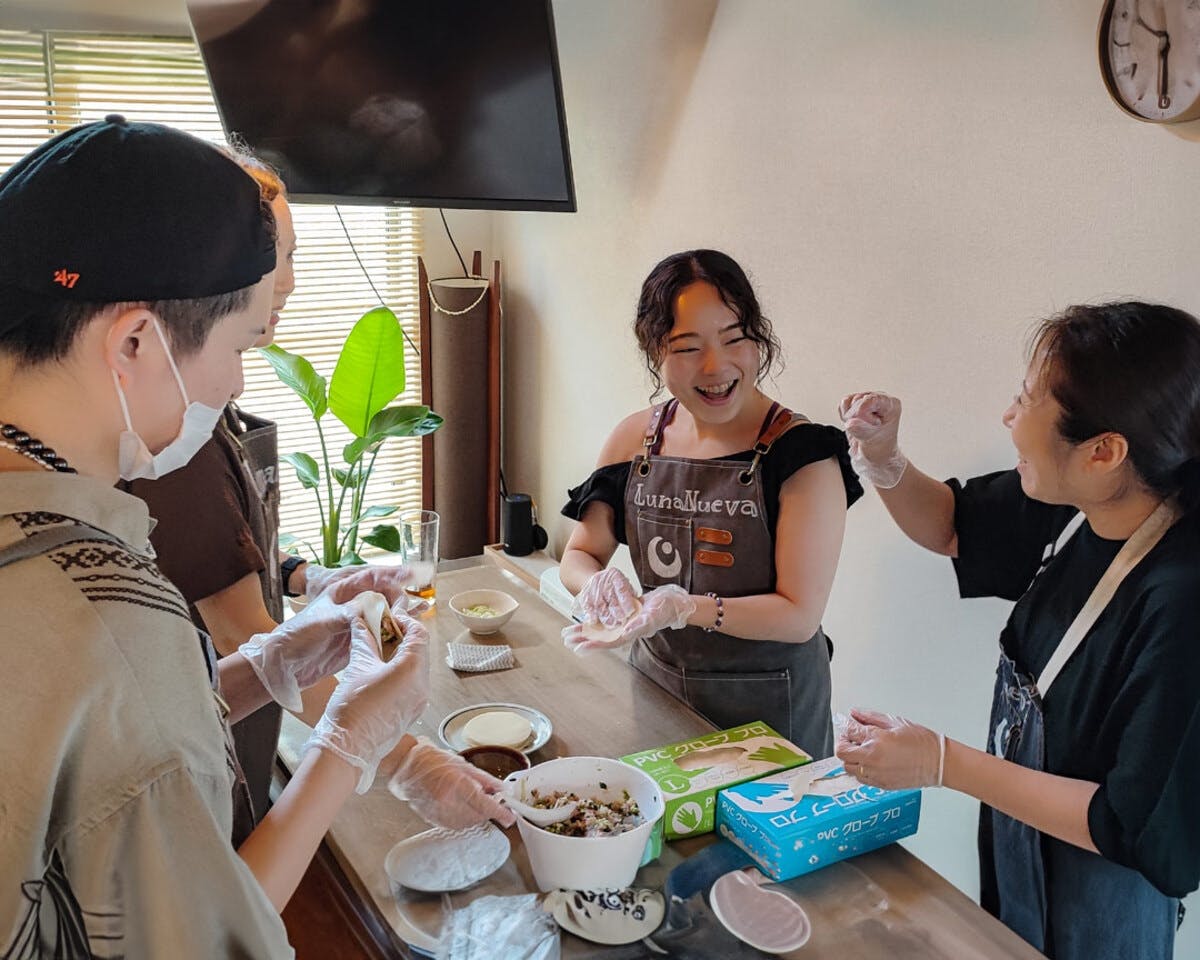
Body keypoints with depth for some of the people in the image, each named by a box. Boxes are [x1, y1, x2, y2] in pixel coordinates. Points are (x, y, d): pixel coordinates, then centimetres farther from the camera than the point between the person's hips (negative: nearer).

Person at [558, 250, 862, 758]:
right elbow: (578, 555, 4)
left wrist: (685, 608, -33)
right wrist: (597, 584, -19)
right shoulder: (635, 440, -4)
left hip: (767, 707, -4)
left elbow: (799, 615, -19)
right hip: (655, 680, 4)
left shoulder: (803, 454, -18)